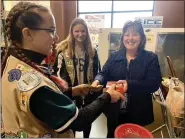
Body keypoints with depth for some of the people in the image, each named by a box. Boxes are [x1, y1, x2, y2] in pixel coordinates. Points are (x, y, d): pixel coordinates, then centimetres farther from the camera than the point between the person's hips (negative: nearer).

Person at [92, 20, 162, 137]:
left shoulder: (151, 58, -6)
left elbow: (154, 83, -15)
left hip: (137, 113, -1)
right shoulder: (114, 56, 1)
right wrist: (98, 80, -26)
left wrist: (129, 84, -31)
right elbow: (104, 73, -1)